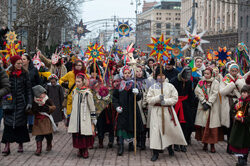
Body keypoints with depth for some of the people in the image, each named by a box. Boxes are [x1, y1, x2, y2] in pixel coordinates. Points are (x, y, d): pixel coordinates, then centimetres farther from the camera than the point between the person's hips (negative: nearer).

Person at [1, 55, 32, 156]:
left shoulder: (25, 74, 3)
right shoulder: (8, 74, 2)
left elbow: (28, 89, 3)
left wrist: (29, 102, -5)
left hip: (21, 102, 0)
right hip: (10, 102, 0)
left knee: (21, 123, 4)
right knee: (9, 123, -4)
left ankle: (20, 144, 15)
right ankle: (7, 146, -6)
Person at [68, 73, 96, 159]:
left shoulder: (87, 93, -10)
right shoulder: (74, 92, 7)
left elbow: (92, 108, -8)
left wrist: (93, 122, -8)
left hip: (85, 120, -5)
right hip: (75, 119, 5)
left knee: (85, 136, -2)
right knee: (77, 135, 6)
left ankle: (85, 150, 13)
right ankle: (80, 150, 20)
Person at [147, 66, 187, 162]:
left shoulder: (170, 86, 4)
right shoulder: (153, 87, 5)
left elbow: (175, 99, -1)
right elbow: (149, 99, -1)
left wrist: (165, 101, -15)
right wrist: (158, 98, -17)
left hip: (168, 110, 1)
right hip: (156, 111, -1)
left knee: (171, 129, 7)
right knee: (156, 130, -5)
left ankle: (169, 147, 33)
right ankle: (155, 153, 0)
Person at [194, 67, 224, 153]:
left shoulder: (215, 83, 1)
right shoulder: (201, 82, 10)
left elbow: (214, 94, -6)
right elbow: (199, 93, 1)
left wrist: (209, 104, -12)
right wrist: (204, 102, -10)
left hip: (212, 106, -2)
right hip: (203, 106, 2)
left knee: (212, 125, -7)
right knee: (203, 125, -1)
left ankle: (212, 145, -3)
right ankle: (205, 143, 7)